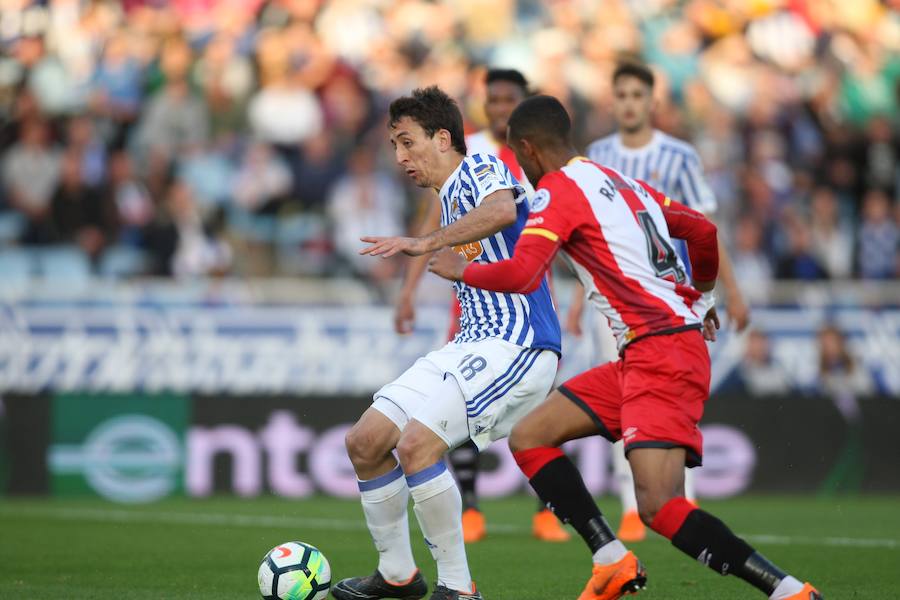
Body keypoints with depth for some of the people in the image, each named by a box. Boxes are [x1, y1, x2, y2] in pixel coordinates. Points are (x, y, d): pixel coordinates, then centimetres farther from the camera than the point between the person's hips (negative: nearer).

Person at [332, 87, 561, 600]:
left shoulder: (480, 169, -8)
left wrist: (424, 244, -33)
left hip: (516, 346, -10)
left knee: (416, 443, -25)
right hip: (473, 345, 10)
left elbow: (502, 210, -31)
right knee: (365, 441, 6)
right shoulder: (452, 199, 22)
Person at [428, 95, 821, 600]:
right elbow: (703, 231, 26)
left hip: (663, 351, -9)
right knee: (529, 438, 11)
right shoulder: (623, 183, 19)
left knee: (659, 507, -20)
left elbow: (522, 275, -18)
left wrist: (461, 270, 1)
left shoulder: (558, 190, -6)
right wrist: (700, 300, 42)